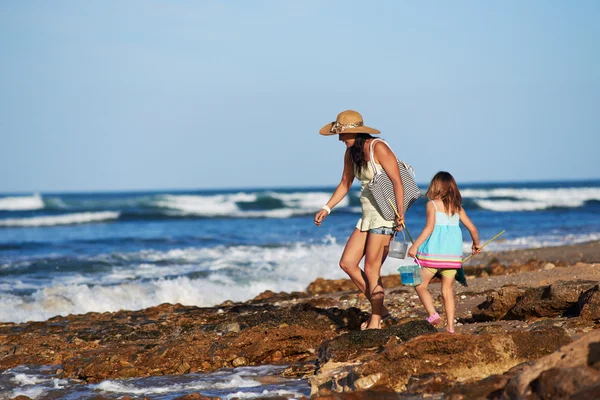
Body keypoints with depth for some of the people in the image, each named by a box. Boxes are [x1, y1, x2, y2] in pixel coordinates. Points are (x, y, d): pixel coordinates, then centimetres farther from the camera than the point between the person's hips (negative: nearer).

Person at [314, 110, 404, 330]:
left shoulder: (378, 148, -16)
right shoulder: (350, 153, 9)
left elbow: (397, 182, -20)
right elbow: (345, 184, 20)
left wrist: (400, 214, -27)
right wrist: (326, 208, 13)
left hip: (385, 214, -9)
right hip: (367, 215, 9)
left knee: (371, 270, -5)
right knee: (347, 263, 5)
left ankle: (375, 321, 7)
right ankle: (379, 308, 15)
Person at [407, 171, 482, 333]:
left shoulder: (432, 204, -3)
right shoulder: (457, 207, 10)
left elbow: (429, 227, -15)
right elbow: (472, 228, 10)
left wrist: (415, 246, -14)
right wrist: (476, 244, 29)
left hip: (433, 253, -4)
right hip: (453, 254, 4)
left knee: (421, 285, 8)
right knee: (447, 289, 11)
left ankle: (432, 313, -13)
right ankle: (450, 326, 7)